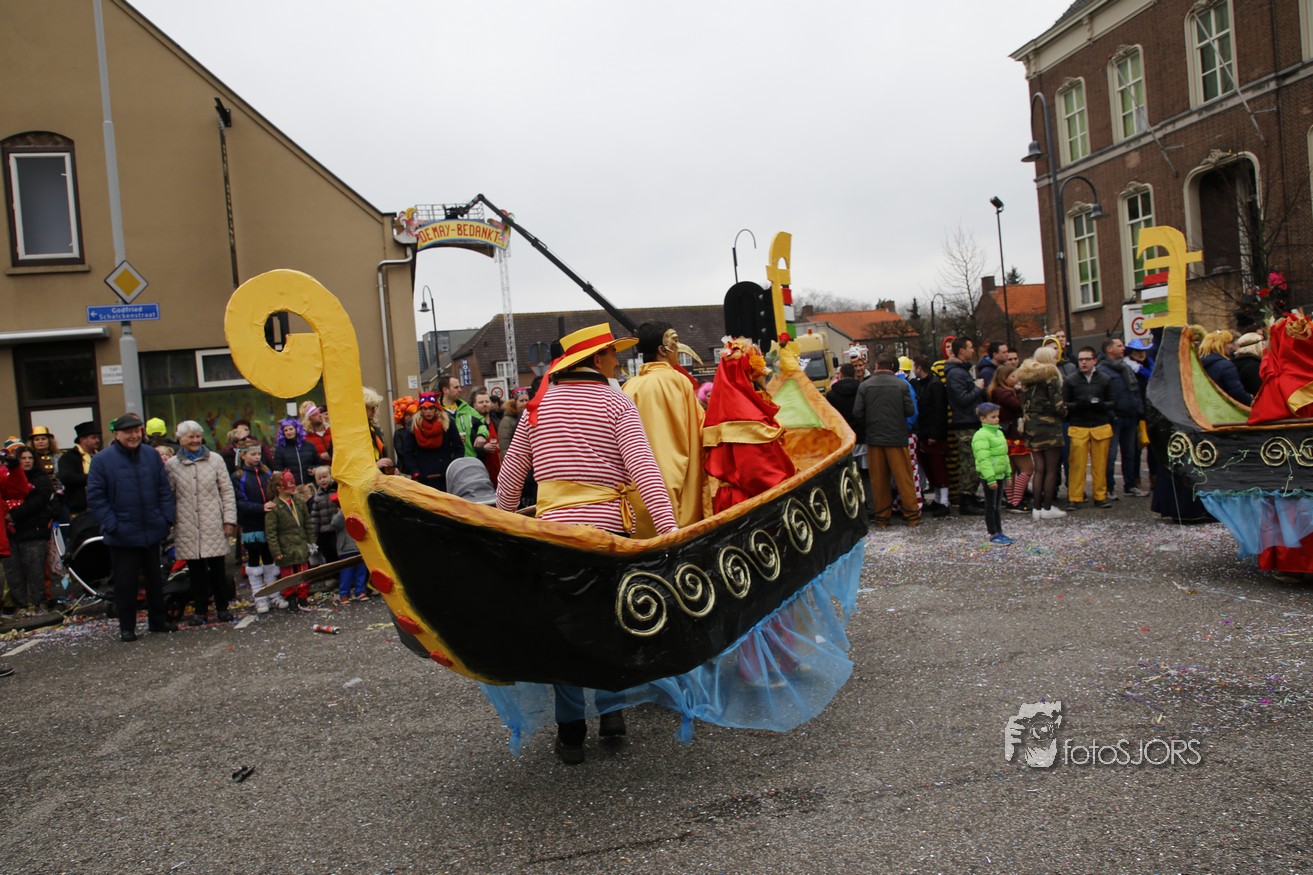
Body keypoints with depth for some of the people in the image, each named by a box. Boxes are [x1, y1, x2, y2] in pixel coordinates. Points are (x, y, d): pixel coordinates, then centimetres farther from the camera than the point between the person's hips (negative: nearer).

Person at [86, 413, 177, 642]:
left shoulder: (152, 456, 4)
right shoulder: (101, 460, -7)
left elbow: (164, 489, 8)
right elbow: (95, 497, -8)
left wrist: (167, 518, -2)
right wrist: (112, 526, -15)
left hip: (152, 531, 4)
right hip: (122, 535, -4)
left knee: (154, 578, 14)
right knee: (125, 582, 4)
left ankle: (157, 620, 27)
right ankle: (126, 627, 17)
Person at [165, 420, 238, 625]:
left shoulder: (215, 460, 4)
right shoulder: (171, 465, 3)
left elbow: (227, 491, 4)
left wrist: (229, 519, -1)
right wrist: (168, 522, 2)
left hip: (213, 525, 0)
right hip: (187, 528, 0)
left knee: (218, 568, 3)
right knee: (195, 570, 5)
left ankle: (222, 607, 16)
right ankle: (199, 610, 17)